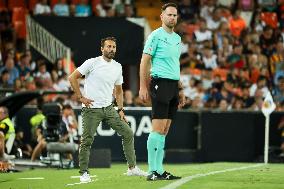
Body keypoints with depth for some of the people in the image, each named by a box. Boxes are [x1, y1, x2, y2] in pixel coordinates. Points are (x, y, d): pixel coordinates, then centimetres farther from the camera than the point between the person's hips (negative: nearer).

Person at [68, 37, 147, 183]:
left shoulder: (118, 67, 10)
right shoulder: (92, 63, -7)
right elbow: (72, 77, -6)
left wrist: (120, 109, 12)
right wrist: (81, 97, -9)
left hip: (109, 108, 6)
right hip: (91, 108, -6)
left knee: (128, 133, 1)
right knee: (86, 141, -8)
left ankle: (132, 168, 9)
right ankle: (84, 173, 2)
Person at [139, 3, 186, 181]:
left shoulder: (177, 38, 18)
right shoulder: (156, 36, -5)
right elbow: (144, 62, -7)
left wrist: (180, 89, 21)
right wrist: (143, 87, -13)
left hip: (173, 85, 8)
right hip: (161, 83, -8)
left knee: (164, 131, 7)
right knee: (158, 128, -10)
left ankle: (159, 170, 9)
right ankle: (153, 171, -8)